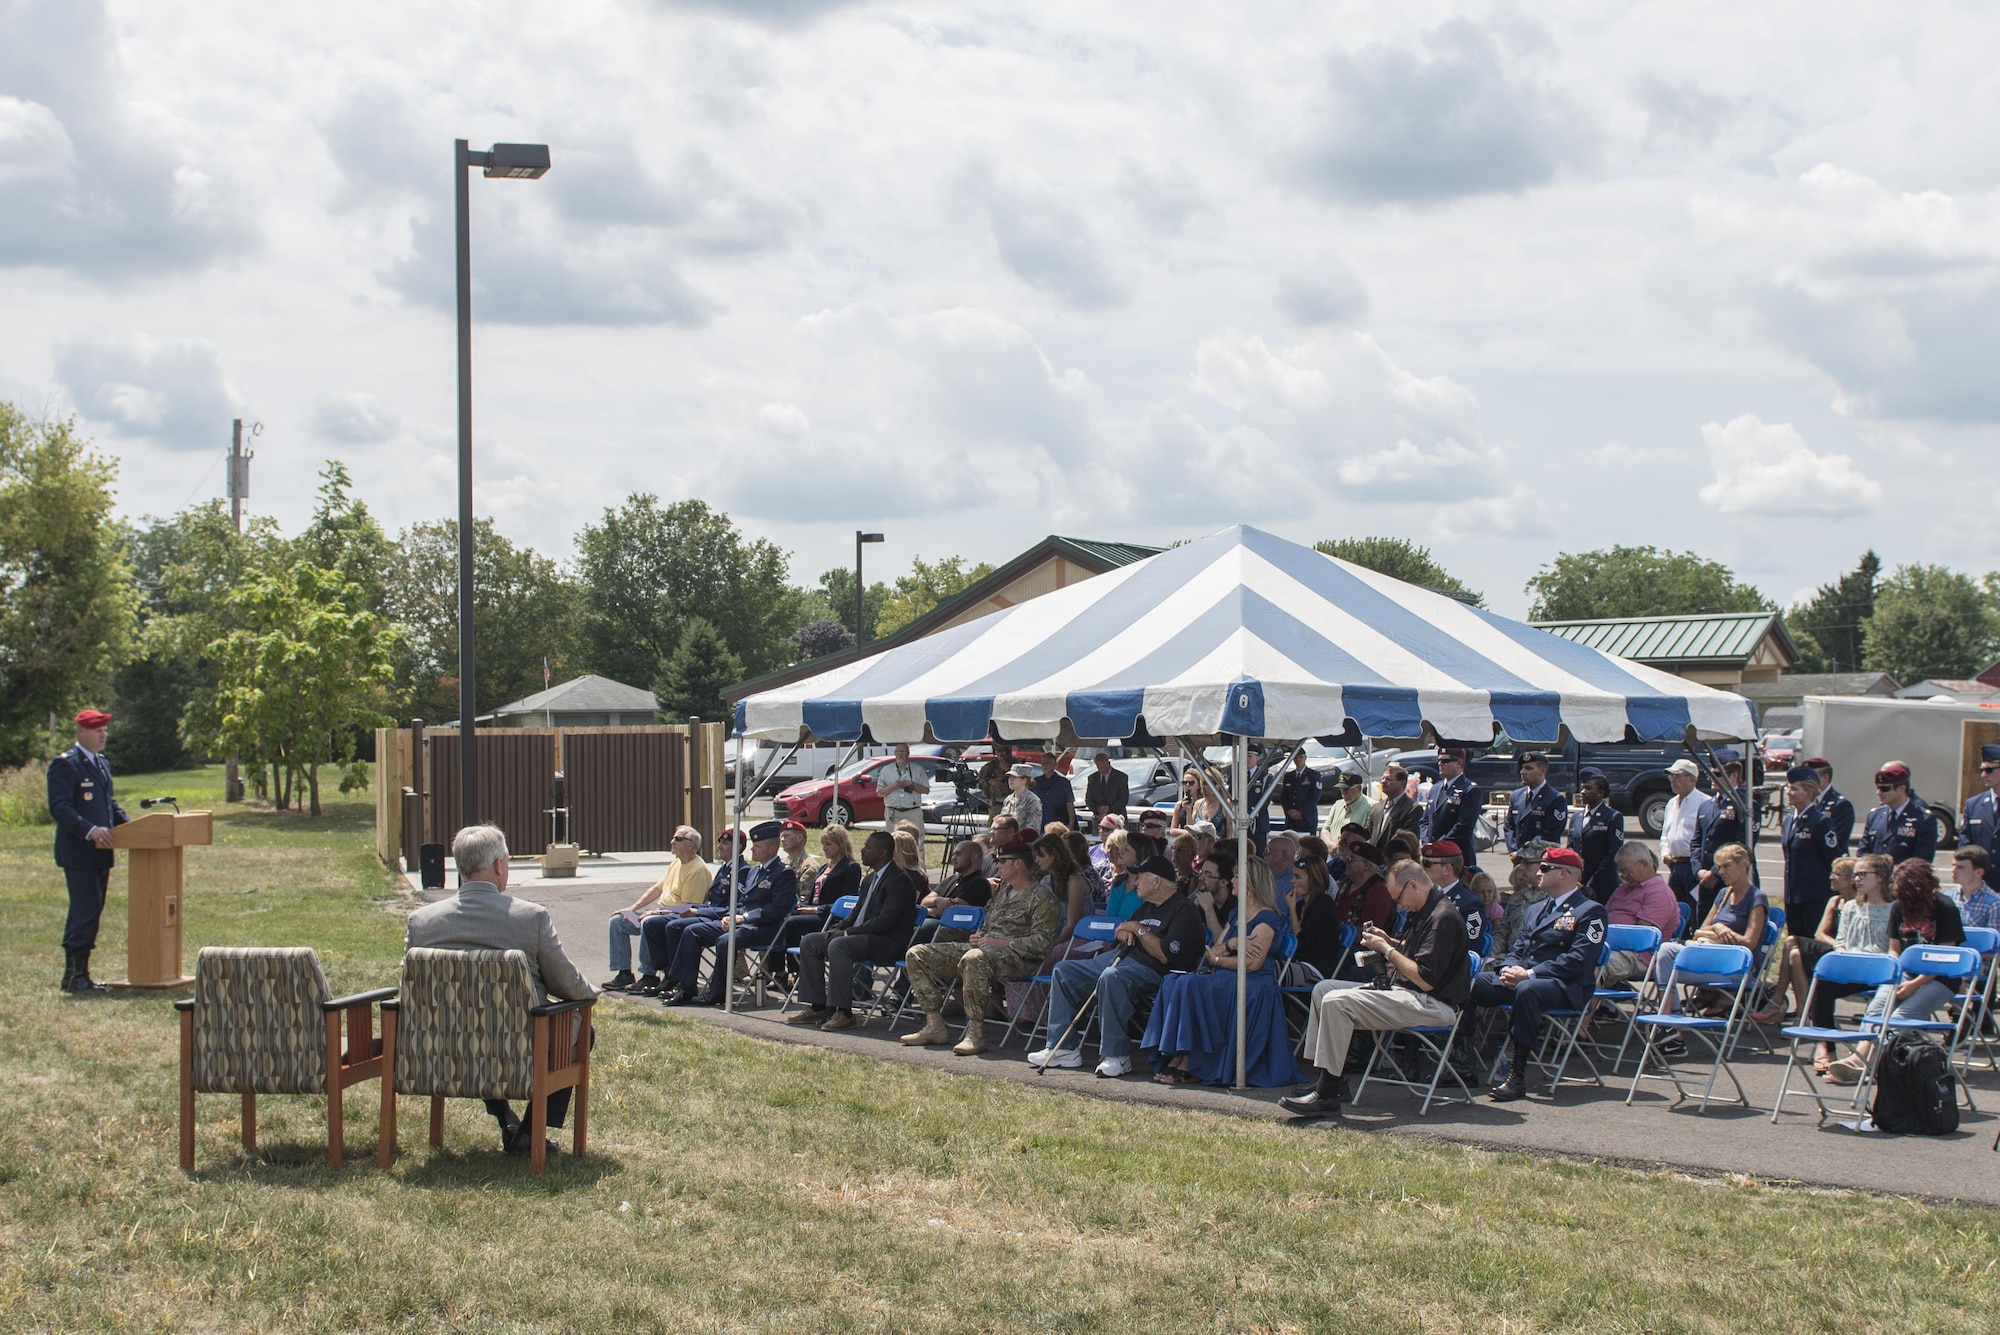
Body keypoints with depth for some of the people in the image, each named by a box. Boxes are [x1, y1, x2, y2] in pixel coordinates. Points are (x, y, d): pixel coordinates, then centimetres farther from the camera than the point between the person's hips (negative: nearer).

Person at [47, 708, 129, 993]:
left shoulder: (102, 763, 18)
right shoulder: (65, 764, -10)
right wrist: (90, 830, -27)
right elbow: (59, 807, -18)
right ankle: (73, 975, -7)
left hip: (100, 852, 9)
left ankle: (81, 973, 15)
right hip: (78, 852, -9)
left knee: (91, 911, 10)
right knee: (86, 909, -11)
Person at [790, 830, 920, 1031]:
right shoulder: (871, 879, 18)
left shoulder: (900, 881, -13)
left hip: (888, 942, -10)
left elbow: (886, 921, -22)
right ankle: (817, 1007, 2)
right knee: (809, 942, 4)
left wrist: (846, 933, -20)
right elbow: (857, 913, 23)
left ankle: (843, 1012, -31)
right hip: (863, 937, 10)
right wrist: (837, 930, 2)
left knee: (838, 945, -33)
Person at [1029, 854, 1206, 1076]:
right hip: (1121, 958, 11)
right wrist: (1123, 932, 6)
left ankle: (1117, 1056, -33)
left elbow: (1164, 955, -20)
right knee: (1063, 971, 6)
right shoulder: (1146, 907, 21)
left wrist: (1138, 929, -10)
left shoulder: (1184, 910, -10)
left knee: (1111, 977, -40)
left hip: (1151, 970, -11)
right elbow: (1122, 938, 31)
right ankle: (1064, 1048, 0)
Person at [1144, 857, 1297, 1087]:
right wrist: (1230, 945, -9)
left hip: (1253, 985, -9)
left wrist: (1218, 959, -5)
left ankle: (1190, 1068, -23)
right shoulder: (1236, 915, 22)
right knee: (1173, 983, -15)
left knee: (1191, 987, -28)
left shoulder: (1267, 918, -5)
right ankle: (1176, 1058, -25)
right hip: (1226, 981, 9)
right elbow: (1211, 953, 12)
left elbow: (1254, 963, -16)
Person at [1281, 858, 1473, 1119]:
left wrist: (1387, 950, -13)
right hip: (1404, 991, 11)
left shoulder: (1443, 917, -18)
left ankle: (1327, 1096, -23)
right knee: (1323, 989, 10)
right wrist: (1391, 942, 10)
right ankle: (1329, 1080, 2)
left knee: (1336, 1002, -25)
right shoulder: (1423, 912, 15)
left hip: (1432, 1004, -11)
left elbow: (1426, 980, -23)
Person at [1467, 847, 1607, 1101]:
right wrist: (1510, 968, -5)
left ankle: (1517, 1076, -36)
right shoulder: (1538, 908, 25)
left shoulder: (1590, 911, -2)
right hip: (1520, 978, 8)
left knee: (1527, 990, -40)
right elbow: (1518, 949, 20)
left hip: (1563, 987, -8)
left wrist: (1529, 974, -20)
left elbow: (1578, 961, -15)